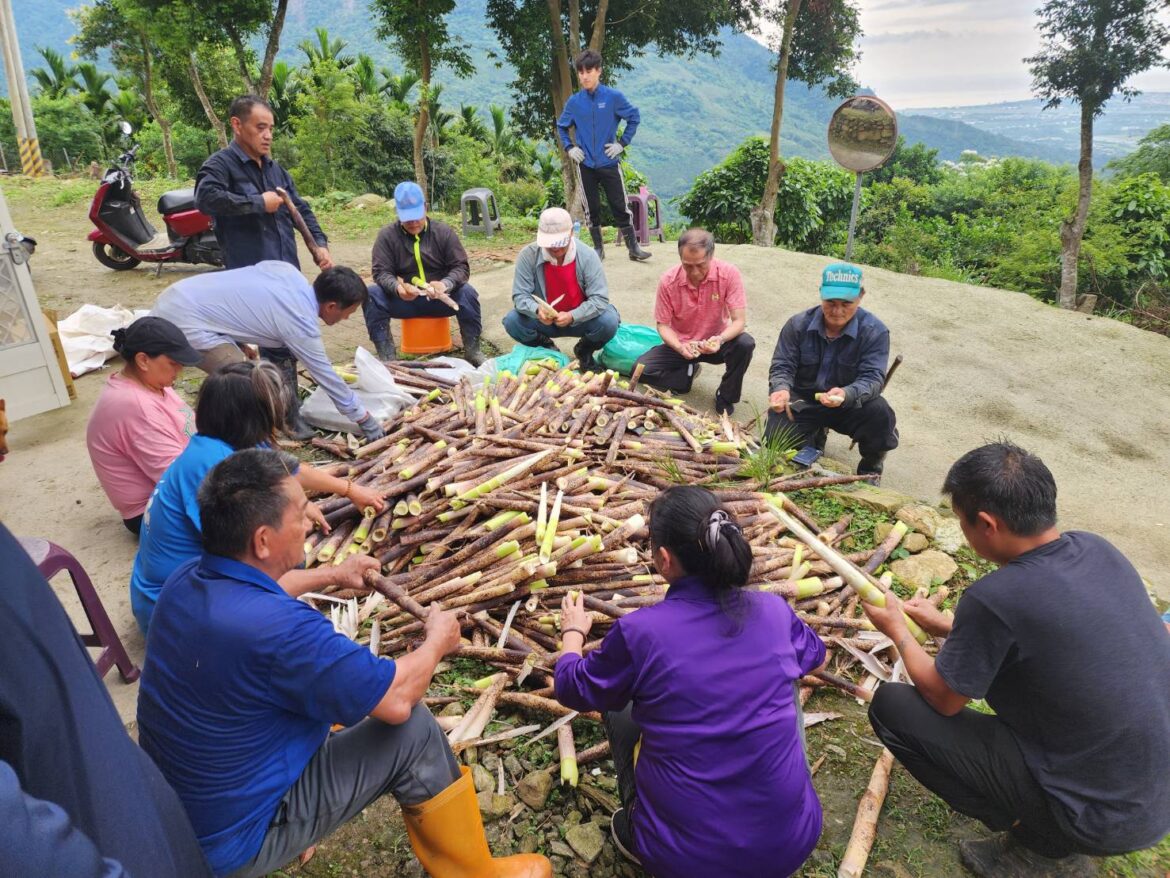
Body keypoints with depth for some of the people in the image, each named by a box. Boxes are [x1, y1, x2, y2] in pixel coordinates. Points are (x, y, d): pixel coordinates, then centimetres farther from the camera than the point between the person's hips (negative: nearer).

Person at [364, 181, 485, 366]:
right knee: (371, 295, -26)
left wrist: (445, 284, -31)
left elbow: (461, 267, -7)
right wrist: (397, 287, -34)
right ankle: (387, 356, -22)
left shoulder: (444, 232, -2)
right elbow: (381, 272, -9)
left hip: (440, 298, 0)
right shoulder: (387, 235, -3)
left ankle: (472, 351, -15)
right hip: (404, 300, 1)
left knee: (467, 293, -29)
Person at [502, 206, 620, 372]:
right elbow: (520, 295, -15)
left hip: (580, 320, -1)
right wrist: (537, 310, -37)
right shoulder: (528, 255, -16)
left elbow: (599, 298, -21)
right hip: (544, 321, 1)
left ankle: (584, 351, 6)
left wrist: (572, 316, -36)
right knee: (512, 321, -25)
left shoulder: (588, 256, -18)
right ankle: (547, 349, 6)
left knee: (609, 322, -29)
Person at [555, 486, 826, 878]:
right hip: (792, 843, 3)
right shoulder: (774, 610, -8)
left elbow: (573, 690, 3)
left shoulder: (638, 632, -18)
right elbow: (815, 653, 18)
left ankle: (636, 833, 21)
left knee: (618, 703, 17)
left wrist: (572, 632, 23)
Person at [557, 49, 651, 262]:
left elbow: (634, 117, 5)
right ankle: (598, 249, 18)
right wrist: (569, 148, 3)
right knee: (591, 209, 7)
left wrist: (623, 143, -2)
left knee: (621, 206, -1)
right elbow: (561, 126, 16)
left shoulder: (613, 97, -5)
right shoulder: (574, 102, 2)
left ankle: (633, 248, 6)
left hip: (609, 162, -2)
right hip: (585, 164, 2)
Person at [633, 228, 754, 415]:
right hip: (681, 344, 1)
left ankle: (726, 395, -6)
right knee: (642, 369, -22)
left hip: (715, 343, 0)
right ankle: (688, 373, 4)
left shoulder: (729, 274, -21)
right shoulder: (668, 281, -19)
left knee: (745, 344, -32)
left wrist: (720, 340, -43)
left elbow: (739, 321, -21)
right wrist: (679, 347, -31)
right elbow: (663, 325, -10)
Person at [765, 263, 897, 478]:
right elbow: (782, 366, -8)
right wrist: (781, 389, -34)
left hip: (848, 404, -2)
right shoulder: (798, 325, -9)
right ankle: (816, 433, 19)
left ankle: (870, 470, -2)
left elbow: (873, 378, -23)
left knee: (879, 412, -33)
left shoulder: (875, 332, -15)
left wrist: (847, 394, -46)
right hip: (801, 402, 2)